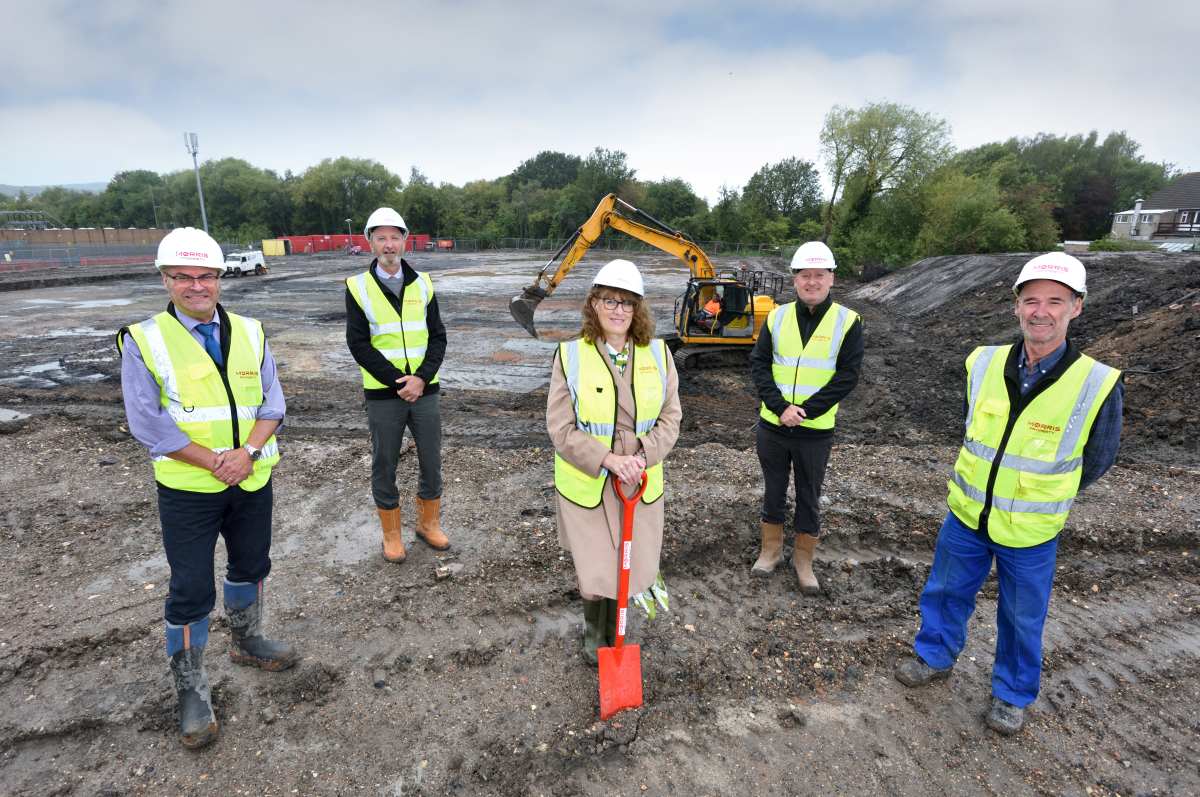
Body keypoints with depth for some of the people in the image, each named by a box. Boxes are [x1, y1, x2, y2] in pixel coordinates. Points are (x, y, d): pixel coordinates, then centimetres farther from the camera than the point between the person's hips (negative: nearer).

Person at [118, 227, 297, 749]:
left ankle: (246, 642, 44)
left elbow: (273, 403, -1)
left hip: (253, 479, 4)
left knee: (251, 566, 20)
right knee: (191, 590, 4)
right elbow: (147, 423, -13)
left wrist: (247, 451, -17)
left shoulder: (249, 333, 2)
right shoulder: (144, 341, -9)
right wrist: (215, 463, -17)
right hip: (188, 489, -4)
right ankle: (191, 692, 23)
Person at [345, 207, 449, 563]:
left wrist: (421, 377, -13)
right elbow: (359, 344, -7)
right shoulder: (358, 287, -3)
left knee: (431, 461, 10)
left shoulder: (422, 283, 4)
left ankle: (428, 524, 30)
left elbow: (438, 336, 2)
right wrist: (397, 381, -15)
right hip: (382, 393, -2)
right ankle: (391, 534, 25)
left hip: (424, 388, 2)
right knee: (384, 466, 8)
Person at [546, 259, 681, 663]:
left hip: (640, 484, 3)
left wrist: (641, 458, -16)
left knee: (629, 564, 15)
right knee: (592, 568, 9)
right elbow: (561, 429, -11)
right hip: (586, 484, -2)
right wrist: (609, 460, -21)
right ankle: (593, 630, 42)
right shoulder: (570, 355, -10)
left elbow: (670, 418, 0)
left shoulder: (657, 354, -2)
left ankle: (615, 628, 45)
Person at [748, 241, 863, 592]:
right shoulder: (777, 317, 1)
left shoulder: (848, 321, -5)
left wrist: (804, 411, -17)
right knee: (773, 491, 15)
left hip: (816, 430, -2)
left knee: (809, 497, 11)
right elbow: (759, 365, -2)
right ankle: (771, 550, 34)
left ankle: (803, 560, 29)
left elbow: (847, 376, -10)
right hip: (772, 424, 2)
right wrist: (781, 407, -16)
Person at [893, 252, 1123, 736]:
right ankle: (935, 657, 41)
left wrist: (1043, 497, 7)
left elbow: (1095, 460, -2)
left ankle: (1012, 694, 38)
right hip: (967, 515, 3)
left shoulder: (1097, 386, -18)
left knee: (1022, 618, 16)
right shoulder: (983, 364, -9)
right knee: (946, 590, 18)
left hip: (1030, 533, -2)